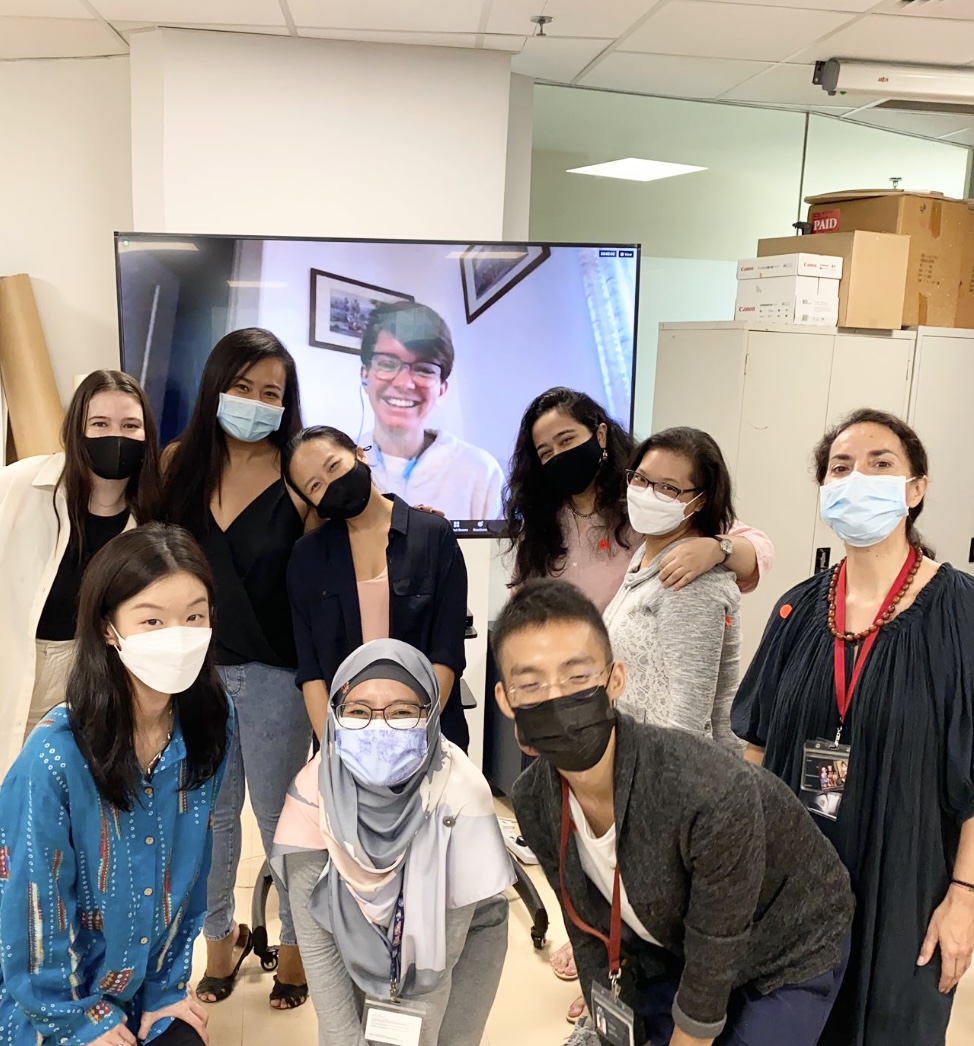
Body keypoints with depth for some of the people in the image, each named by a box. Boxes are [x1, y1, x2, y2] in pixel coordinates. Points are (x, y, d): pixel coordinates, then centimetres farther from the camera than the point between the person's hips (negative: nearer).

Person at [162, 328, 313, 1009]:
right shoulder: (178, 464, -1)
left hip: (273, 675, -3)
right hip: (194, 667, 3)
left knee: (280, 818, 12)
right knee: (210, 816, 18)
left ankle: (296, 942, 34)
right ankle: (221, 936, 40)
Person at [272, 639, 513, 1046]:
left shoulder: (460, 794, -32)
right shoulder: (314, 791, -26)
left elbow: (440, 953, -23)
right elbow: (316, 939, -16)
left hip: (461, 933, -1)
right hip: (363, 937, 2)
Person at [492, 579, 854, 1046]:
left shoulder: (713, 795, -40)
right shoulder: (533, 801, -20)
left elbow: (713, 963, -24)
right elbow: (590, 930, -4)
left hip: (790, 952, -4)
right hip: (670, 944, 4)